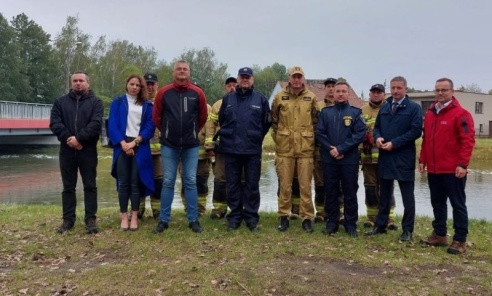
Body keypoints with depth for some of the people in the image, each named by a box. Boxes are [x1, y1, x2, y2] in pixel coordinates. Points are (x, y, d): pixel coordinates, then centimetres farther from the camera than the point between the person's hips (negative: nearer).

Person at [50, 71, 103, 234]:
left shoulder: (96, 102, 5)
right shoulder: (60, 102, 12)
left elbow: (96, 124, -10)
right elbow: (54, 123, -1)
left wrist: (79, 138, -19)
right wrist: (69, 139, -14)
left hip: (88, 150, -2)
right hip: (67, 150, 2)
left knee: (90, 185, 1)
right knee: (68, 186, 8)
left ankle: (90, 218, 8)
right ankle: (68, 219, 15)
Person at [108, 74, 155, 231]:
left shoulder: (147, 105, 11)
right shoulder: (117, 102, 10)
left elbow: (150, 127, 2)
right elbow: (112, 125, 1)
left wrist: (135, 142, -10)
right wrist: (123, 143, -12)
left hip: (140, 147, 0)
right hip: (122, 146, 0)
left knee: (136, 182, 1)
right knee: (123, 182, 0)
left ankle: (135, 217, 7)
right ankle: (124, 217, 7)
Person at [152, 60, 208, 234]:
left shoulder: (197, 93, 1)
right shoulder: (163, 93, 0)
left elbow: (202, 117, 11)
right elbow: (156, 117, 9)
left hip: (191, 146, 0)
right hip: (169, 145, 0)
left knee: (191, 182, 5)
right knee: (168, 182, 5)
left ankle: (193, 220, 12)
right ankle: (164, 220, 13)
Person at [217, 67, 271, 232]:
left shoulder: (261, 100, 2)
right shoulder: (228, 99, 6)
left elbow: (267, 122, 7)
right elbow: (221, 120, 14)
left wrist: (256, 138, 9)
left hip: (253, 150, -1)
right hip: (231, 149, 1)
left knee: (252, 185, 5)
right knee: (233, 185, 7)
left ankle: (251, 218, 15)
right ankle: (234, 217, 17)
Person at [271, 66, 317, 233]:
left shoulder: (311, 98, 4)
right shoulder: (279, 97, 2)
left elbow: (315, 121, 10)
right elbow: (274, 121, 9)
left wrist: (310, 138, 7)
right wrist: (278, 139, 7)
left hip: (305, 149, 0)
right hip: (284, 148, 0)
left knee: (305, 185, 4)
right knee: (285, 185, 6)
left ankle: (307, 218, 15)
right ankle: (284, 216, 18)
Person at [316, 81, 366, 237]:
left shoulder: (356, 112, 3)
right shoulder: (325, 112, 8)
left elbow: (360, 133, -7)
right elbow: (319, 133, 1)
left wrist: (341, 149, -15)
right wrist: (330, 149, -14)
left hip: (349, 159, -1)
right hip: (329, 159, 2)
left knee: (350, 193, 5)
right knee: (330, 192, 8)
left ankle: (351, 224, 15)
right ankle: (331, 222, 19)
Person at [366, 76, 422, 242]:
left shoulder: (414, 108, -4)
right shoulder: (384, 108, 15)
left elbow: (416, 131, -13)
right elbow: (377, 127, 16)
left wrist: (394, 143, -18)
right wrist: (377, 137, -7)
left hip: (404, 158, -5)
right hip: (384, 157, 6)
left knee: (407, 195, 5)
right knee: (384, 194, 14)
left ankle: (407, 230, 14)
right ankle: (380, 225, 24)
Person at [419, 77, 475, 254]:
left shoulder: (461, 114, -9)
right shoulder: (430, 114, 13)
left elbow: (468, 141, -14)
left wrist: (463, 164, -19)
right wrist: (422, 160, 12)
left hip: (453, 170, -7)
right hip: (433, 169, 7)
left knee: (458, 204, 2)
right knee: (437, 203, 15)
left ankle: (460, 240, 10)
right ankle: (439, 235, 27)